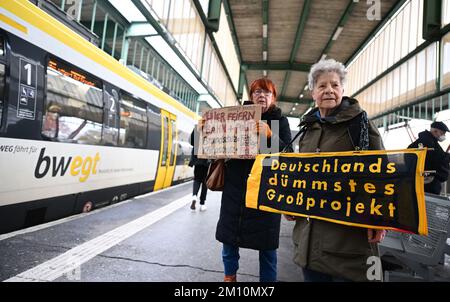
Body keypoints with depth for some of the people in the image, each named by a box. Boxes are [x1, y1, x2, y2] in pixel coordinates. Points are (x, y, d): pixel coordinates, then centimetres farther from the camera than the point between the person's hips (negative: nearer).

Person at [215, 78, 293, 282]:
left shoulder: (280, 121, 3)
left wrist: (270, 136, -25)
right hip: (235, 187, 2)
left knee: (266, 243, 6)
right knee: (229, 237, 11)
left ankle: (268, 279, 28)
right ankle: (229, 276, 35)